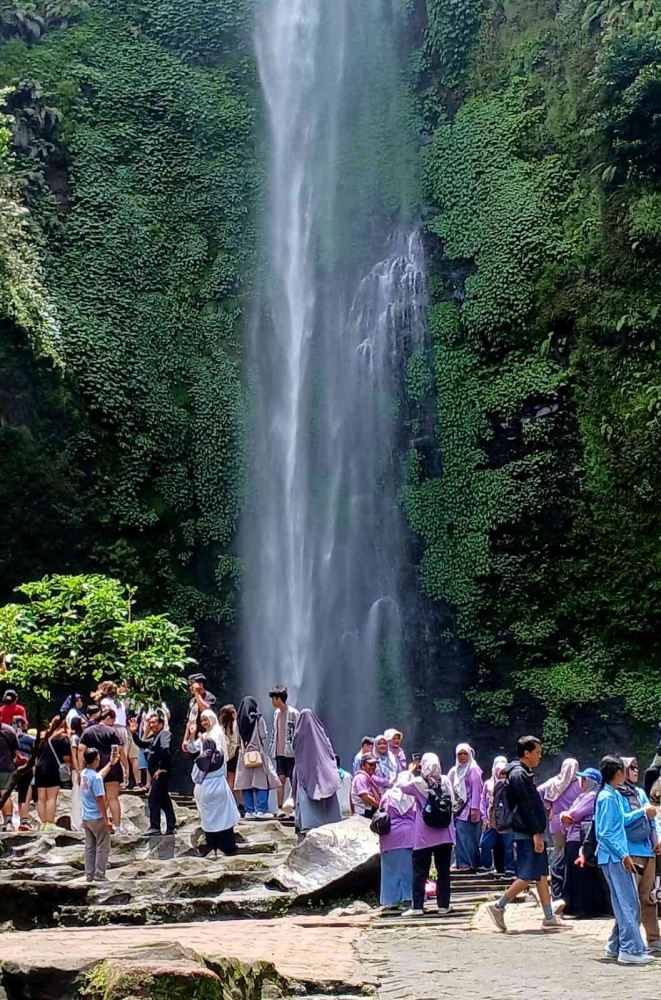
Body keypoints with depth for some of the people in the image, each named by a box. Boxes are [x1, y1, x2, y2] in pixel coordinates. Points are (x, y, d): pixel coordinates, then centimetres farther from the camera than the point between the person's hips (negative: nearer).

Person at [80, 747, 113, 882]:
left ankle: (90, 874, 15)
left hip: (86, 818, 8)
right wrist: (106, 819, -18)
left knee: (90, 847, 13)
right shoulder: (96, 778, -20)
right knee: (102, 847, 0)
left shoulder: (84, 773, 4)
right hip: (97, 818, -8)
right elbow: (99, 800, -21)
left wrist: (110, 764, 36)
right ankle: (99, 875, -1)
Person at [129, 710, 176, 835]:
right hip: (156, 772, 10)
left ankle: (155, 827, -8)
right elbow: (142, 744, 25)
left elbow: (166, 749, -26)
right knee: (164, 800, 12)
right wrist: (134, 733, 9)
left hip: (160, 773, -10)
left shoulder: (165, 734, -11)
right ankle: (171, 827, 17)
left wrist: (162, 768, -27)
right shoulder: (154, 737, 18)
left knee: (153, 798, -10)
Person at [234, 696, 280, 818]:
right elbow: (264, 735, -6)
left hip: (244, 754, 4)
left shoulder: (239, 720, 3)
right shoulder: (258, 717, -6)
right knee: (261, 781, -1)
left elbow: (237, 737, 5)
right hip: (257, 752, -4)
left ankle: (249, 811, 5)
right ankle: (261, 810, -8)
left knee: (246, 782, 5)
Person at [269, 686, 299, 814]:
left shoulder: (293, 713, -10)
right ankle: (280, 808, 1)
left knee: (294, 781, 2)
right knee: (281, 779, 1)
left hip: (290, 752, -6)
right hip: (279, 752, 6)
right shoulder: (276, 713, 12)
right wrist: (273, 748, 13)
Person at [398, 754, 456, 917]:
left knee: (420, 871, 3)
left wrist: (410, 772, 15)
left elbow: (401, 785, 6)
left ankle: (417, 907, 1)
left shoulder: (418, 782, -10)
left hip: (424, 835, -2)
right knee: (443, 870, 9)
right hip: (444, 833, 2)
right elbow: (452, 803, 8)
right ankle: (443, 905, 12)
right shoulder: (446, 781, -2)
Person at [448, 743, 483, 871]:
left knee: (466, 836, -9)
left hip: (468, 809, -6)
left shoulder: (473, 769, -3)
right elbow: (450, 789, 16)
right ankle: (461, 863, 8)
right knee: (459, 836, 4)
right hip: (457, 808, 6)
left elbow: (476, 789, -10)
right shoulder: (454, 771, 17)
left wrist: (474, 808, -17)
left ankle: (468, 863, -7)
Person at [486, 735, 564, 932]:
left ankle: (549, 917, 12)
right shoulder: (518, 774, -15)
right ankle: (498, 906, -2)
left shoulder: (525, 773, 17)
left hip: (533, 833, 10)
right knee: (527, 876, -9)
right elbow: (524, 807, -20)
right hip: (526, 834, -10)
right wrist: (536, 834, -21)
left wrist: (539, 832, 19)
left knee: (542, 875, 9)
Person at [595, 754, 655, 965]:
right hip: (613, 858, -10)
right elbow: (605, 833, -19)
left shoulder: (614, 795, 13)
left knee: (628, 904, 13)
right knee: (627, 905, -6)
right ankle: (631, 951, -3)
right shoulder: (607, 797, -17)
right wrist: (624, 855, -20)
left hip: (618, 857, 10)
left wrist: (643, 812, 35)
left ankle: (616, 946, 19)